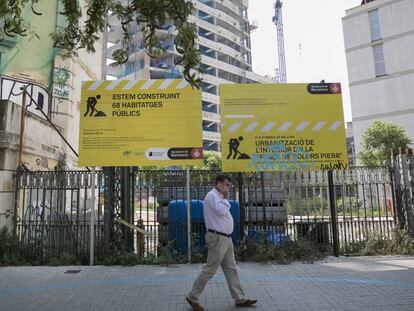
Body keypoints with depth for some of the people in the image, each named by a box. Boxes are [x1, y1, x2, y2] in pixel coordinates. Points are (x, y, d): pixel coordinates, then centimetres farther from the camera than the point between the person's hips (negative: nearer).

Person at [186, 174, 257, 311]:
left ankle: (240, 299, 20)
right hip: (217, 238, -10)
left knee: (231, 269, 12)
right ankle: (192, 297, 11)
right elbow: (221, 211, -25)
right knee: (210, 270, -2)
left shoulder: (219, 197, 18)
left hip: (225, 238, 10)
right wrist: (225, 198, -13)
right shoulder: (212, 195, -13)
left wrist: (225, 199, 10)